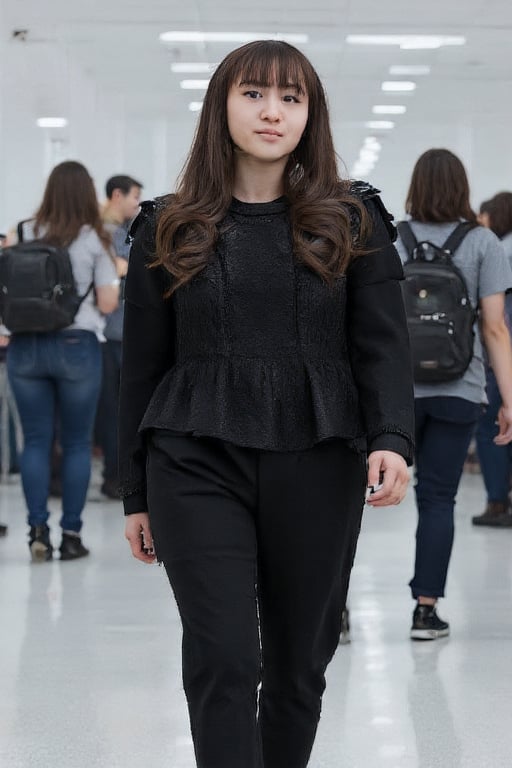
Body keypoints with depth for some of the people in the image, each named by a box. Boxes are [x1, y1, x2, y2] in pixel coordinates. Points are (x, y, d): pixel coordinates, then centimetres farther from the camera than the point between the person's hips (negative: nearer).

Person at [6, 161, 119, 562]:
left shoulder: (25, 235, 2)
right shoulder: (95, 241, -4)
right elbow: (107, 303, -5)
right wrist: (113, 278, 14)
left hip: (26, 346, 2)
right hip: (77, 347, -2)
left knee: (36, 440, 7)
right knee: (77, 442, 7)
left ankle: (38, 530, 1)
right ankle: (71, 535, 8)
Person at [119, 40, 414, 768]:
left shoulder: (352, 221, 6)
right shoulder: (169, 229, 6)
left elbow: (383, 344, -1)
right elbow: (142, 368, 9)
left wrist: (392, 439, -20)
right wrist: (137, 495, 8)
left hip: (316, 467, 1)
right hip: (199, 464, -1)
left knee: (298, 664, 9)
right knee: (222, 661, -10)